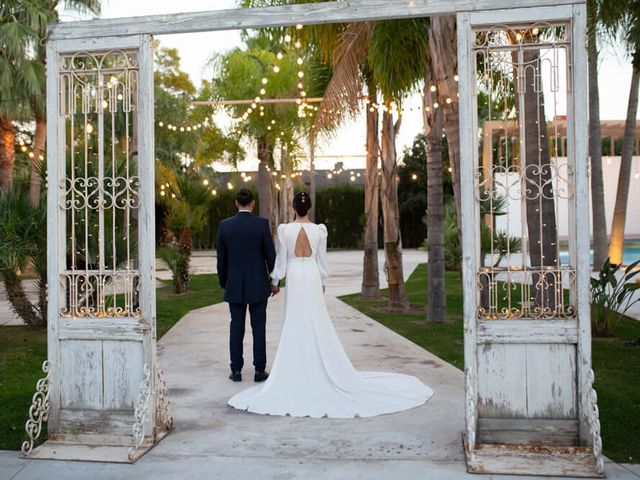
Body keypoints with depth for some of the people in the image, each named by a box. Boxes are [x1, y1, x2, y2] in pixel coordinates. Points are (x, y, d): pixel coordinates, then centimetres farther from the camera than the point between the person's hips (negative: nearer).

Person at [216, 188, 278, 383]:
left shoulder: (225, 225, -2)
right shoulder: (262, 224, -8)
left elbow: (221, 258, 3)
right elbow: (271, 255, -5)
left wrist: (224, 283, 14)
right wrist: (274, 281, 5)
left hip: (234, 286, 2)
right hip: (258, 285, -1)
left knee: (236, 327, 9)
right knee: (258, 327, 5)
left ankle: (236, 370, 13)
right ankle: (259, 370, 9)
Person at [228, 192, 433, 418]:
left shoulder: (285, 229, -8)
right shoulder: (319, 230, -4)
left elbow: (281, 260, -4)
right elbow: (321, 260, 4)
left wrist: (274, 281, 8)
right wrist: (322, 282, 17)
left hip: (294, 279, -2)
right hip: (312, 278, 2)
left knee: (295, 326, 6)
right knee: (318, 324, 10)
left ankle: (299, 369, 10)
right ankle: (323, 368, 16)